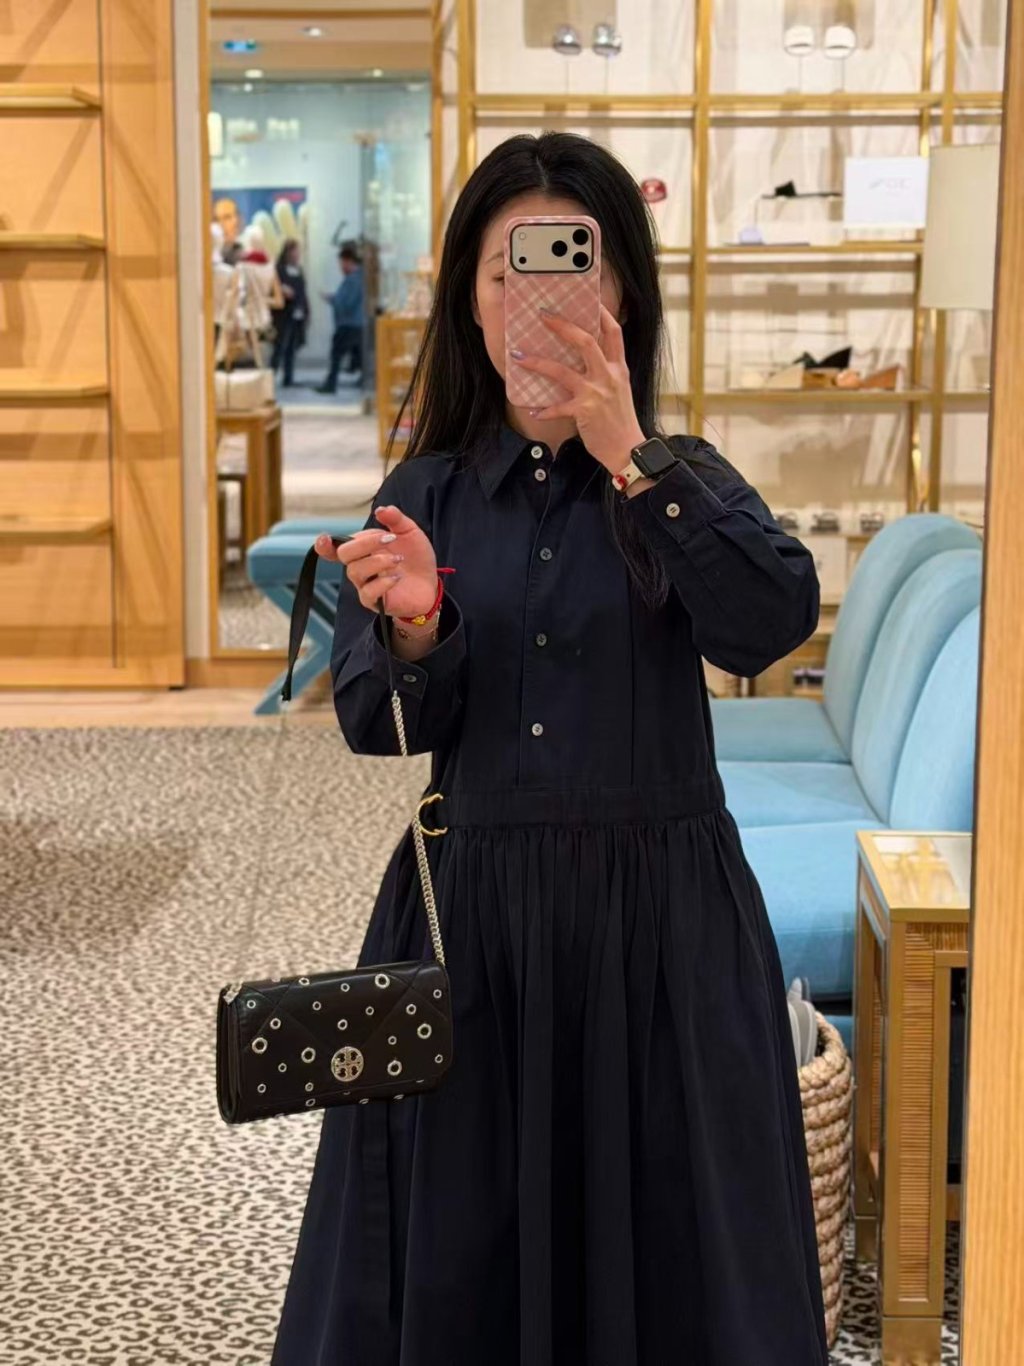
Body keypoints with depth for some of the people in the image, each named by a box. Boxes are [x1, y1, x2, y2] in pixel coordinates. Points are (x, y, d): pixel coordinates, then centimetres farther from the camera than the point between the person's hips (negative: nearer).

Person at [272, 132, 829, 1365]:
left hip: (659, 908, -1)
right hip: (471, 905, 1)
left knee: (660, 1231, 10)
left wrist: (631, 456, -26)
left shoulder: (682, 480, 0)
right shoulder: (426, 496, 2)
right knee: (461, 1247, 11)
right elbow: (378, 728, -3)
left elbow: (777, 619, -20)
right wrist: (412, 631, -23)